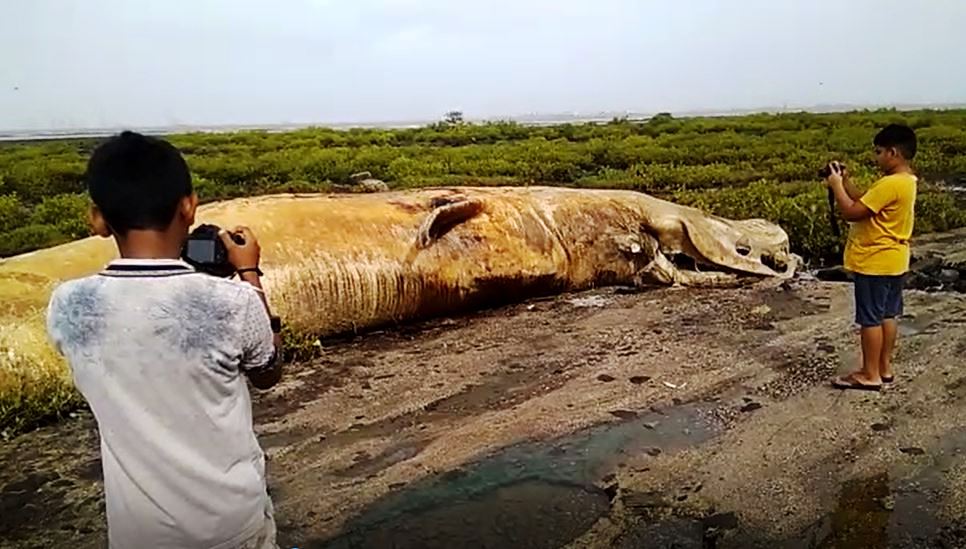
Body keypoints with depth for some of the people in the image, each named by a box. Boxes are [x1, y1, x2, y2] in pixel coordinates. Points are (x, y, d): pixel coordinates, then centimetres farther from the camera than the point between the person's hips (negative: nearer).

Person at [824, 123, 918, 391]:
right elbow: (866, 202, 15)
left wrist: (836, 185, -12)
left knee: (870, 318, -1)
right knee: (888, 315, 16)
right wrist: (845, 182, 7)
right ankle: (884, 367, 26)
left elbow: (852, 212, -23)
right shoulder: (905, 181, 8)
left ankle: (870, 375, 7)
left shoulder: (890, 184, -24)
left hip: (875, 262, -10)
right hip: (893, 260, 10)